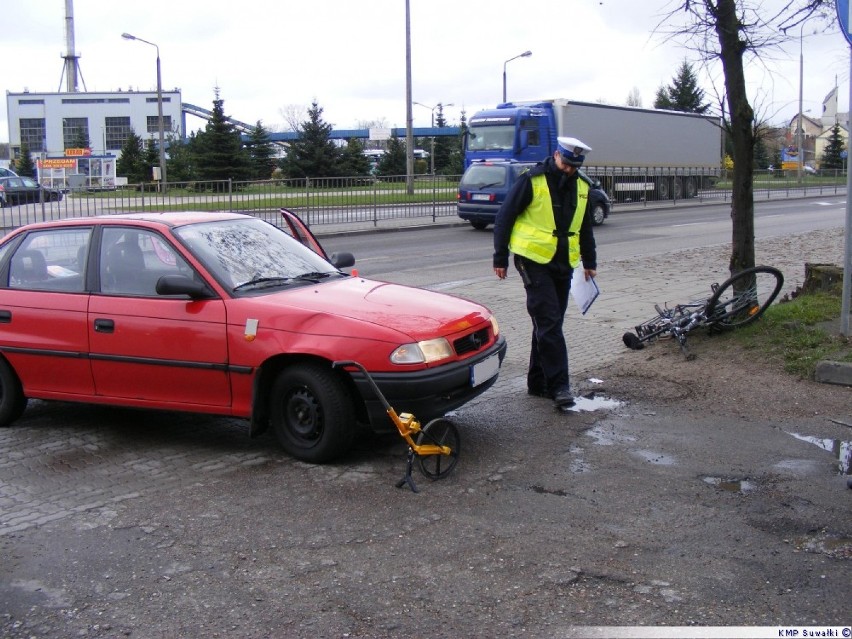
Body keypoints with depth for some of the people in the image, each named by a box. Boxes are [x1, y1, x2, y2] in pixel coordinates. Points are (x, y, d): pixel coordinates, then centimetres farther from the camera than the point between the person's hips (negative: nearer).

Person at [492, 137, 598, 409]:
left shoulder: (581, 186, 9)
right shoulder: (533, 180, -10)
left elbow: (585, 226, 21)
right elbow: (504, 217, -6)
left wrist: (589, 261, 19)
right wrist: (500, 257, -7)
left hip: (563, 264, 6)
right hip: (534, 260, -6)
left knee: (548, 324, 10)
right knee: (549, 323, -12)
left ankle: (538, 382, 19)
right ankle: (559, 385, -11)